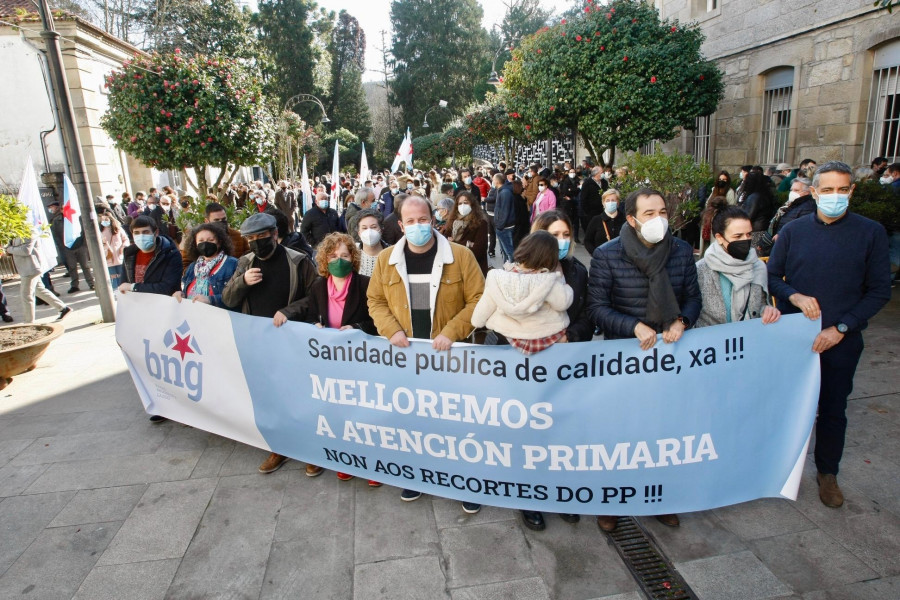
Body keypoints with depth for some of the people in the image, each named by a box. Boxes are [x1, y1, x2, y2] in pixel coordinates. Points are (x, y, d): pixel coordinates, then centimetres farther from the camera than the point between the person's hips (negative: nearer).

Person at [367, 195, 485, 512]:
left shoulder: (460, 255, -9)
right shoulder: (386, 260, 1)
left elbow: (478, 300, -9)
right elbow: (376, 301, 8)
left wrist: (451, 332, -19)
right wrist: (392, 331, -9)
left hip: (450, 354, -2)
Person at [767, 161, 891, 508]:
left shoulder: (871, 233, -3)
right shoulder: (793, 231, 1)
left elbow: (880, 291, -3)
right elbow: (772, 276, 5)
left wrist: (840, 328, -12)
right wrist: (794, 296, -16)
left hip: (842, 340, -1)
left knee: (833, 409, 10)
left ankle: (827, 473, 30)